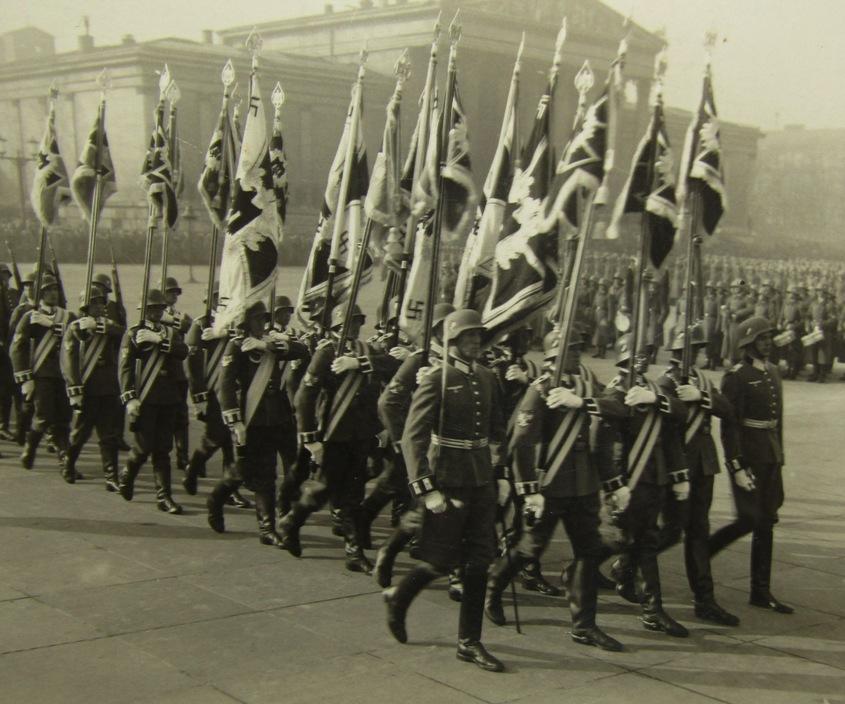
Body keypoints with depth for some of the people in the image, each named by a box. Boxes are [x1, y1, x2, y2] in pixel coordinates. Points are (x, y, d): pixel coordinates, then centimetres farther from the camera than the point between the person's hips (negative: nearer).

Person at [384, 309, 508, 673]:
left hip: (482, 482, 6)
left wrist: (502, 475, 11)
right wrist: (426, 489, -19)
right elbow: (413, 438, -15)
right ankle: (397, 597, 31)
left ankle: (469, 642, 17)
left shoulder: (487, 379, 8)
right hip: (448, 484, -6)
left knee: (479, 563, 7)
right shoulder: (436, 380, -12)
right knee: (442, 561, 2)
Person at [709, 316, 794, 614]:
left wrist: (779, 457, 15)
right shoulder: (736, 376, -12)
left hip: (770, 460, 8)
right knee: (750, 520, -7)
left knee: (766, 522, 8)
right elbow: (729, 425, -15)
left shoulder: (772, 372, 13)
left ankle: (761, 592, 14)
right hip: (748, 458, -7)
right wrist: (737, 467, -19)